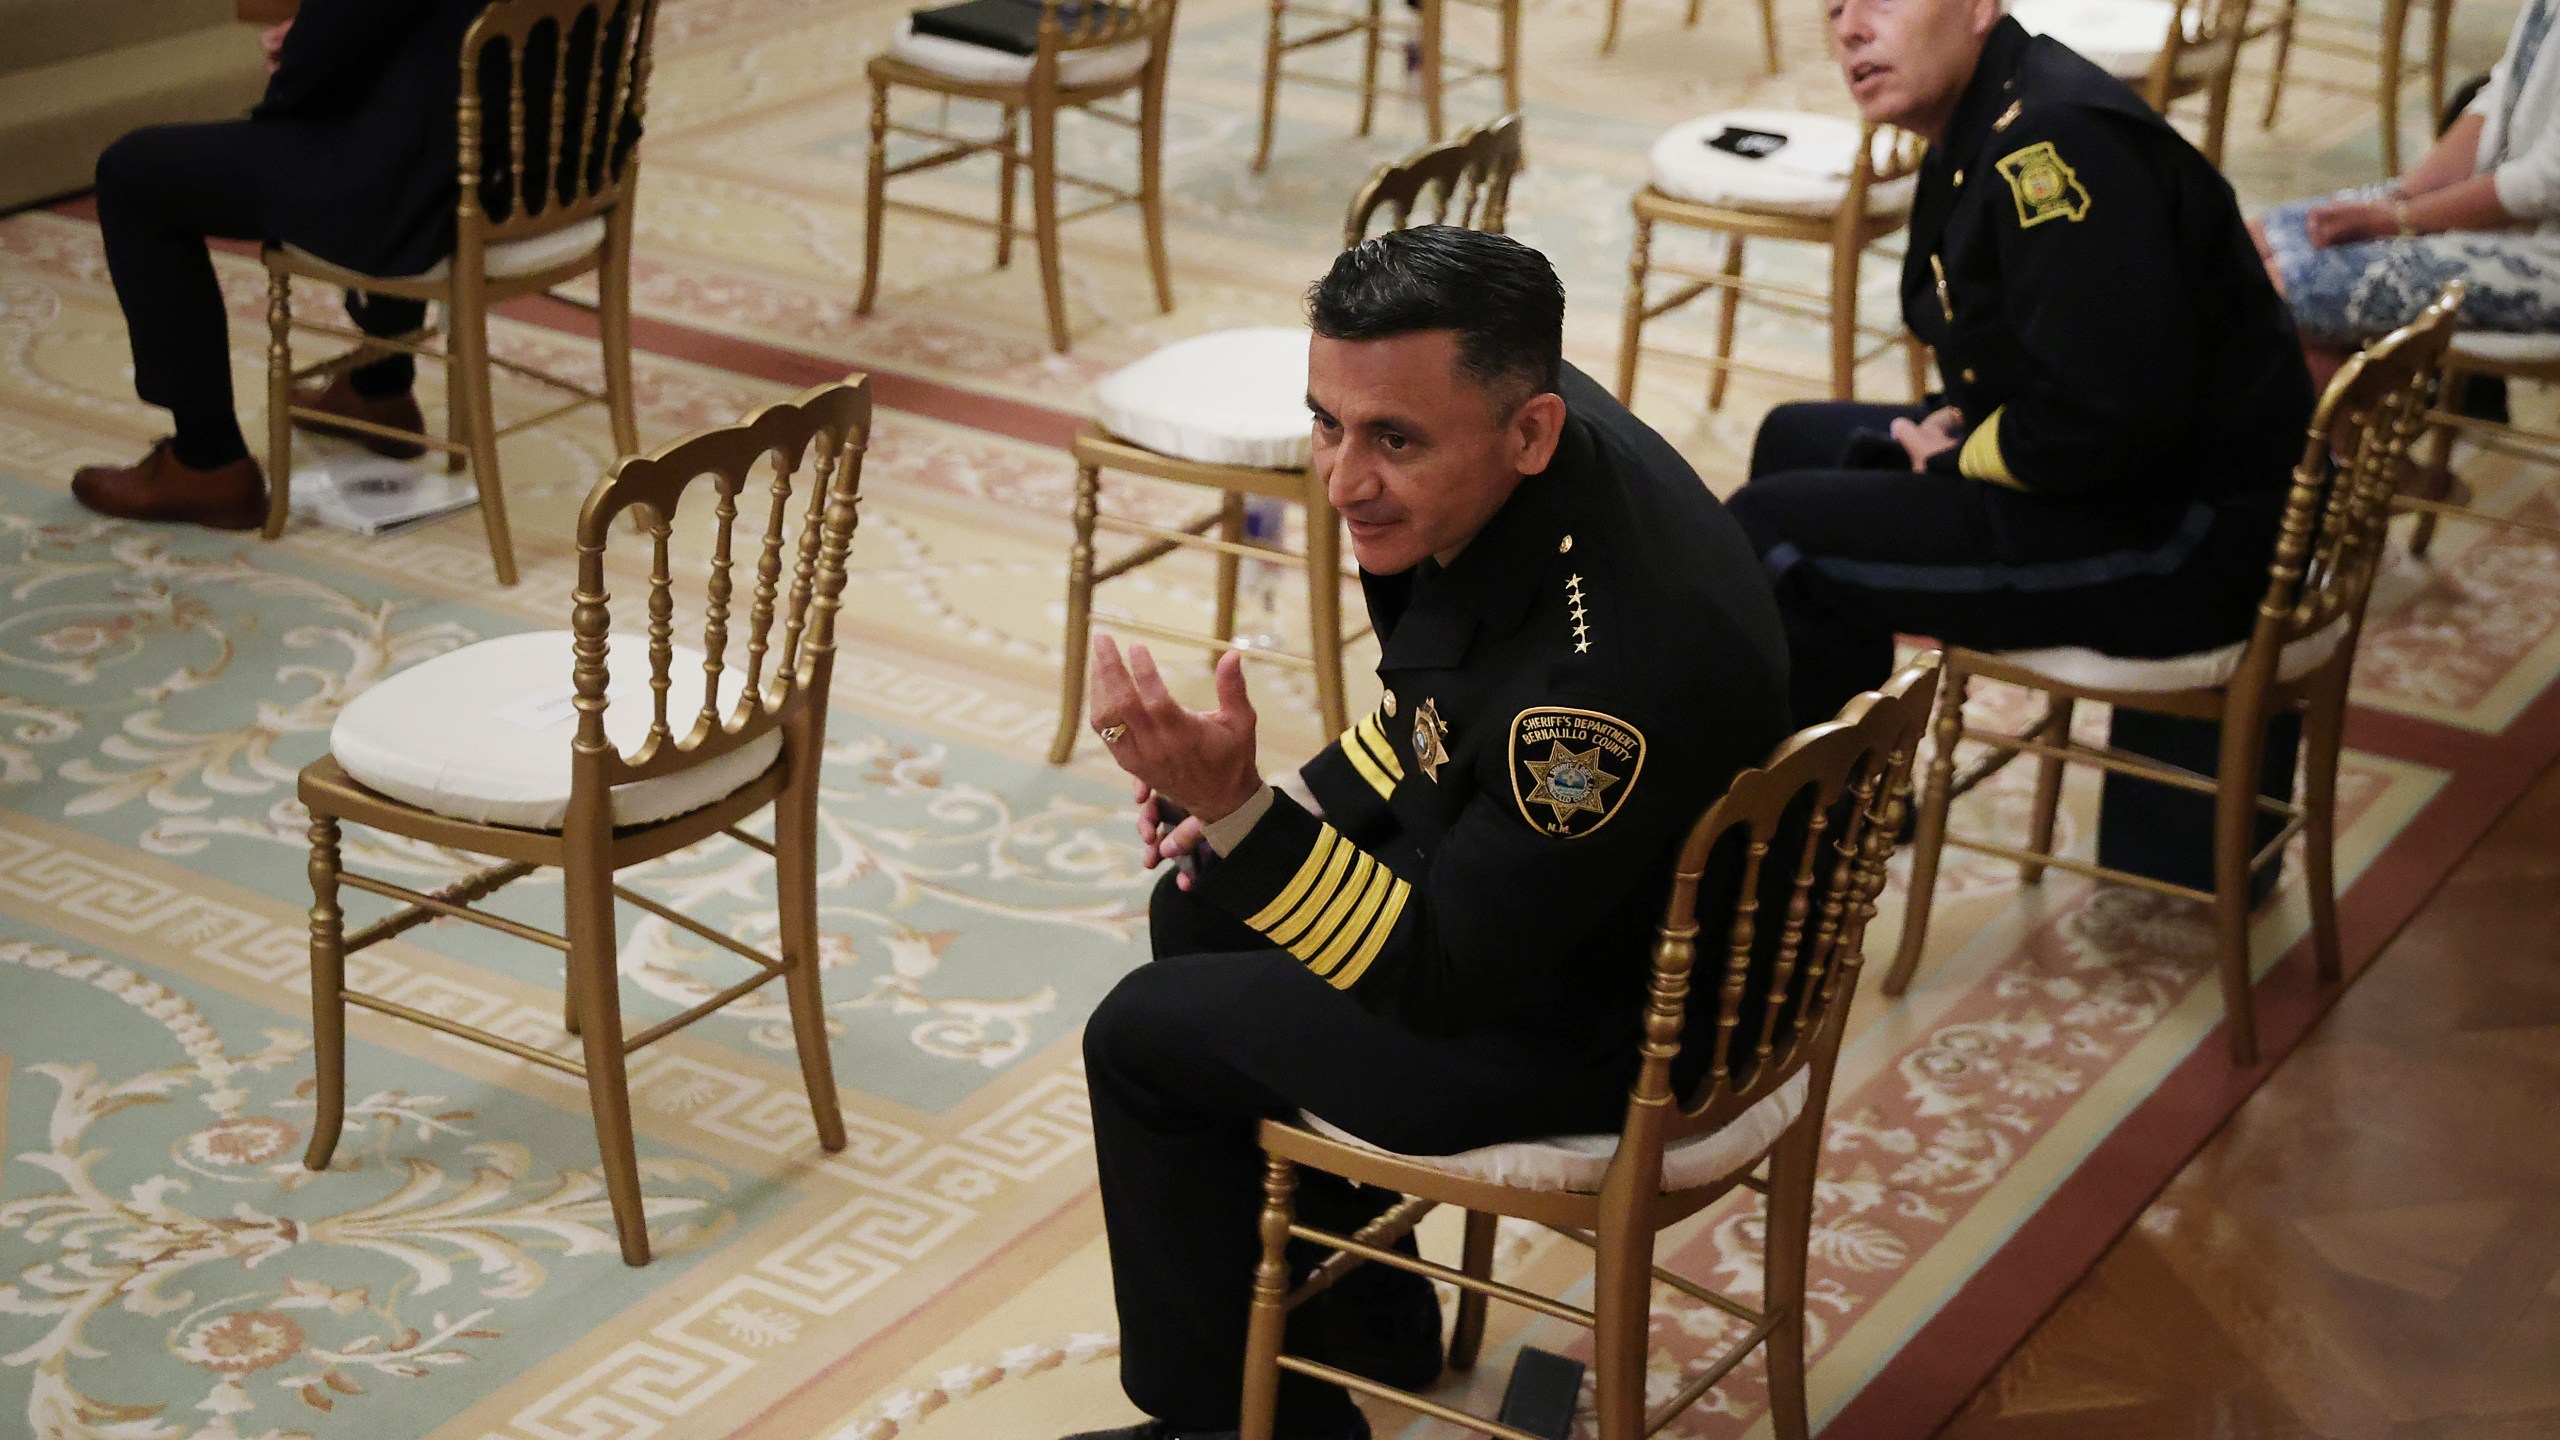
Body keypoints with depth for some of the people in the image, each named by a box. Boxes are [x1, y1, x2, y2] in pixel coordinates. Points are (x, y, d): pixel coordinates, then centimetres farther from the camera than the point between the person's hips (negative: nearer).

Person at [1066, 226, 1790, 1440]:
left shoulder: (1616, 662, -39)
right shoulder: (1476, 441, -12)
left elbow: (1442, 982, -30)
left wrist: (1237, 808, -40)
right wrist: (1294, 805, 0)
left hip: (1605, 1027, -9)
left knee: (1146, 1040, -1)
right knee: (1199, 915, 22)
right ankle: (1359, 1319, 37)